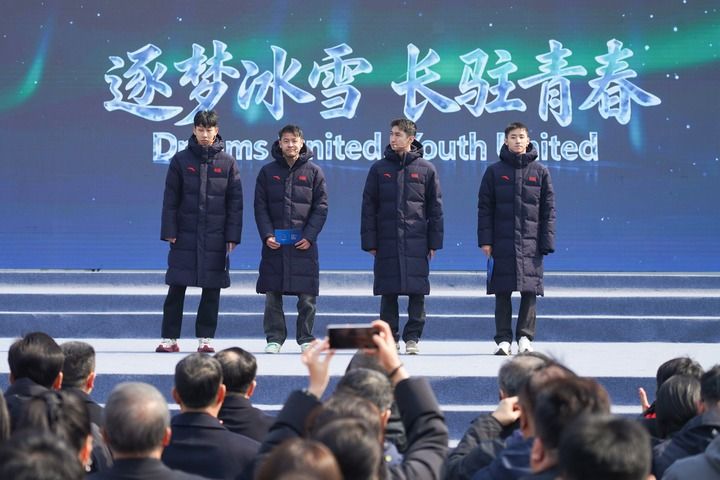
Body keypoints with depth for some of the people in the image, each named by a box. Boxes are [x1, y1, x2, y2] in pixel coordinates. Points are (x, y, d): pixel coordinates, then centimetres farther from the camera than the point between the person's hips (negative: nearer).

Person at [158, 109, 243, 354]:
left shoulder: (227, 163, 4)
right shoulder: (181, 160, 4)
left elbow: (235, 202, 5)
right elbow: (170, 199, 4)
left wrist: (232, 236, -1)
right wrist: (169, 231, -4)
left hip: (215, 238, 0)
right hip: (185, 236, 0)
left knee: (212, 290, 3)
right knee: (176, 289, -1)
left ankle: (205, 338, 11)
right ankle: (169, 338, 5)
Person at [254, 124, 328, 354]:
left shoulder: (313, 172, 6)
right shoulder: (268, 172, 8)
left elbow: (321, 207, 4)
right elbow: (260, 207, 6)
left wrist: (309, 236, -7)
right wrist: (267, 235, -6)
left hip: (304, 242, -1)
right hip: (274, 243, 1)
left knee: (307, 296, -2)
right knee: (272, 295, 2)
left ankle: (306, 338, 9)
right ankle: (274, 337, 10)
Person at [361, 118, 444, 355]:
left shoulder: (426, 169, 5)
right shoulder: (379, 169, 7)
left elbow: (435, 207, 7)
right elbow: (368, 207, 7)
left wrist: (434, 242, 2)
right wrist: (369, 241, 1)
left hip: (416, 242, -1)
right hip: (387, 241, 1)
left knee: (417, 292, -2)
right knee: (388, 293, 3)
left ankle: (412, 337, 6)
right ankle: (390, 337, 10)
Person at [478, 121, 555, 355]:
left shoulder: (540, 172, 8)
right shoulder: (494, 171, 7)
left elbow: (548, 209, 7)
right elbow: (484, 207, 6)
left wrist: (547, 242, -1)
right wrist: (485, 240, -2)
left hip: (530, 243, 0)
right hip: (502, 242, 0)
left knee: (529, 291, -2)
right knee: (502, 293, 1)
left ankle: (525, 337, 4)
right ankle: (503, 339, 5)